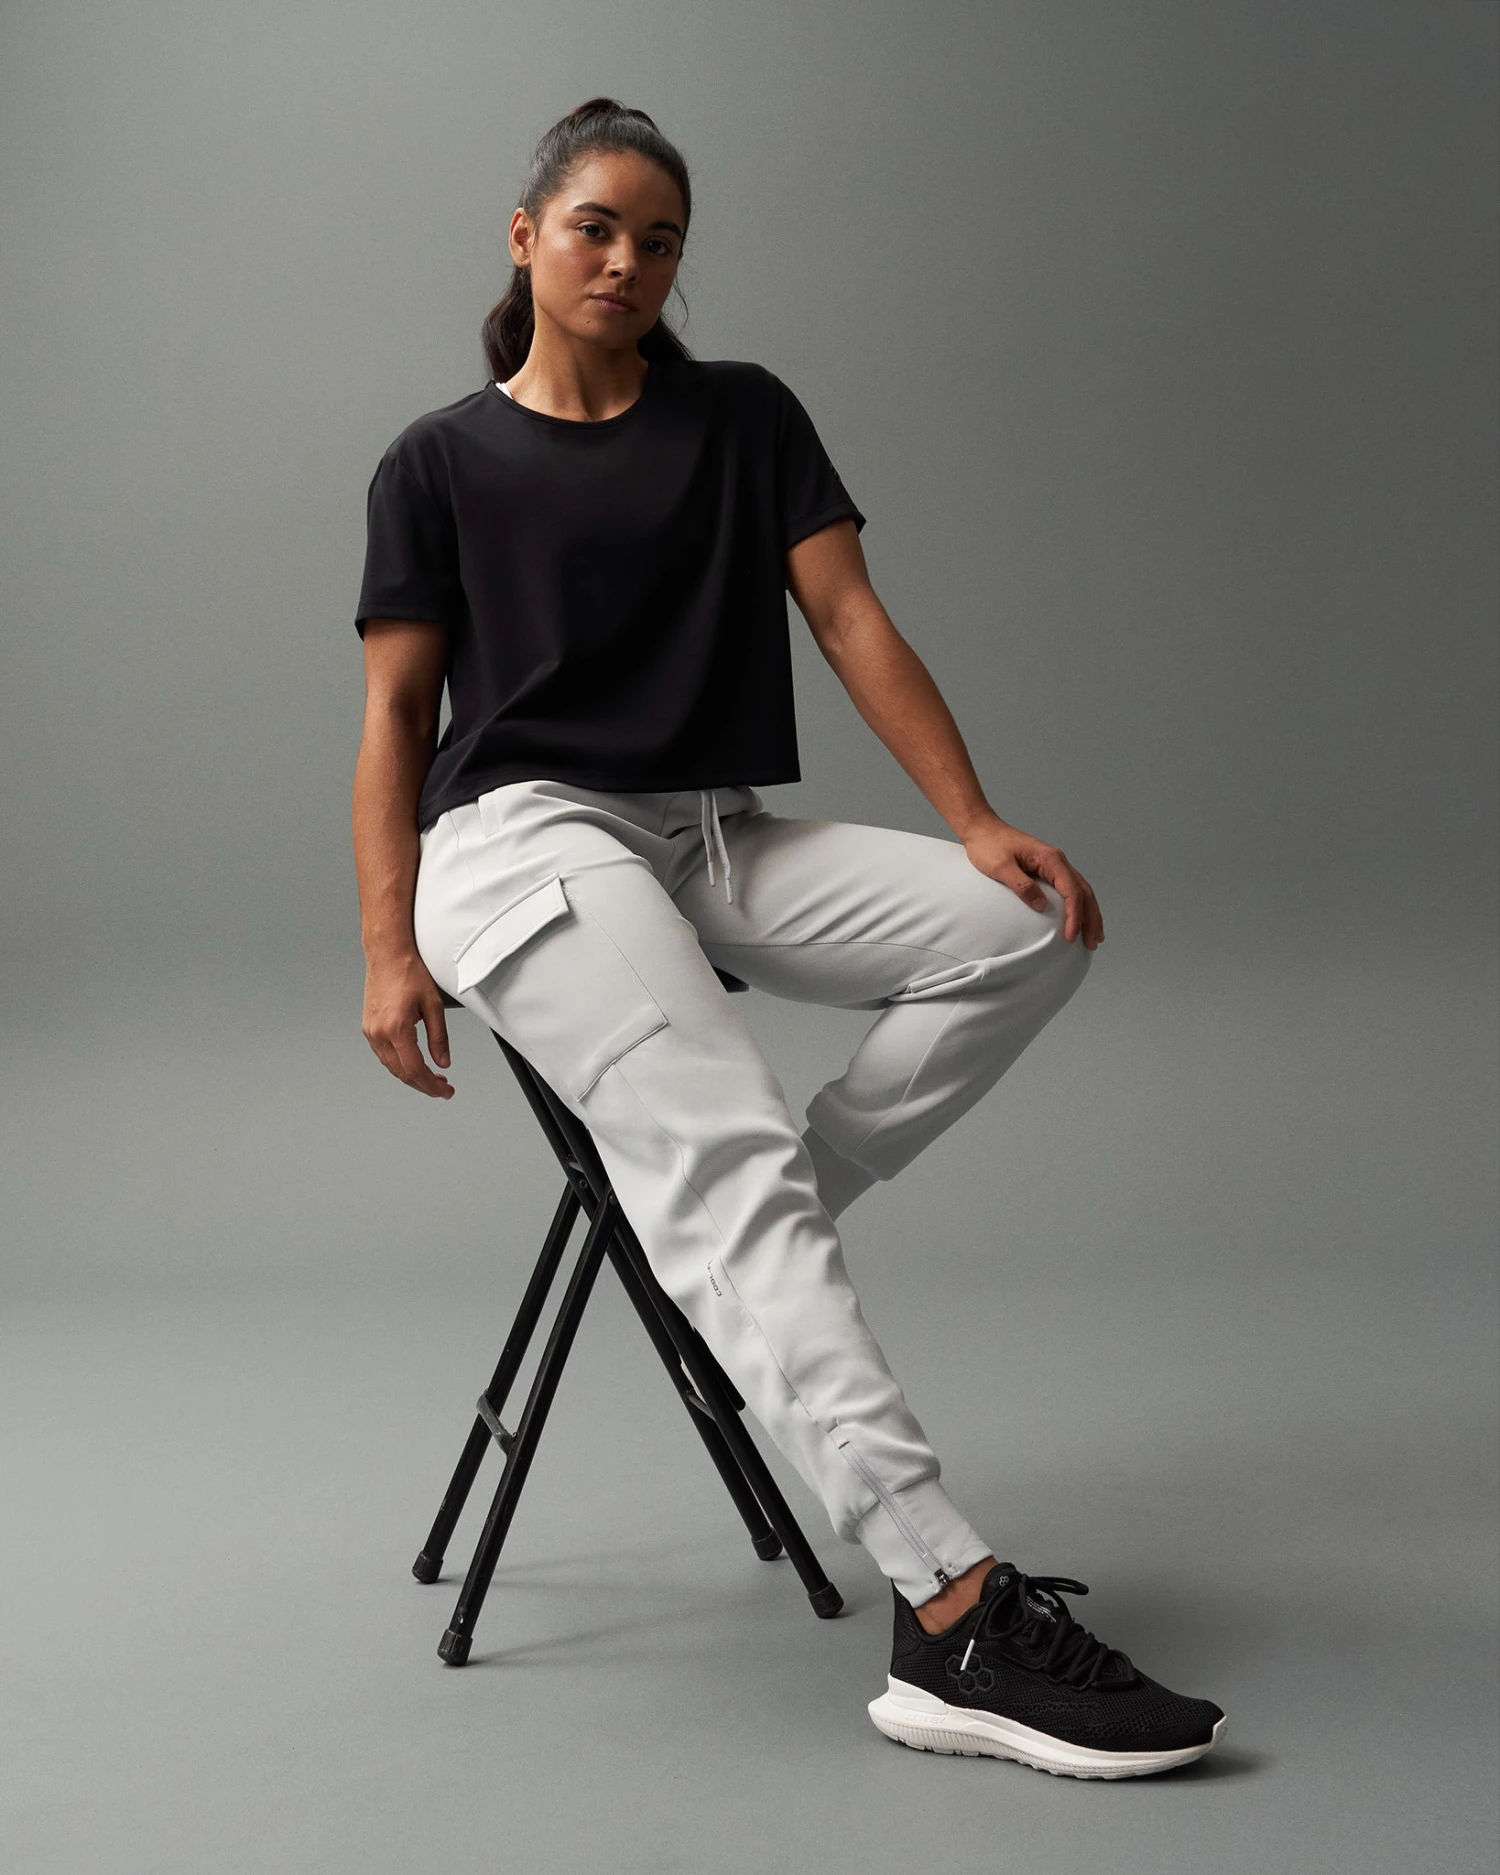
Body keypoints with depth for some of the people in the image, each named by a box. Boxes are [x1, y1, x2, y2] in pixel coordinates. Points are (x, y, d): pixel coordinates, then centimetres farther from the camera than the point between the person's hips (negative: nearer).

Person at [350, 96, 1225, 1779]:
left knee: (1036, 929, -20)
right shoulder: (440, 461, 10)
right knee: (726, 1151, -30)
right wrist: (389, 951, -5)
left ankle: (738, 1259, -12)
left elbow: (851, 620, 6)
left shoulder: (746, 418, 16)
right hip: (528, 834, -4)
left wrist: (977, 822, -7)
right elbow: (396, 712, 7)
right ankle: (954, 1620, -39)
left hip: (721, 844, 4)